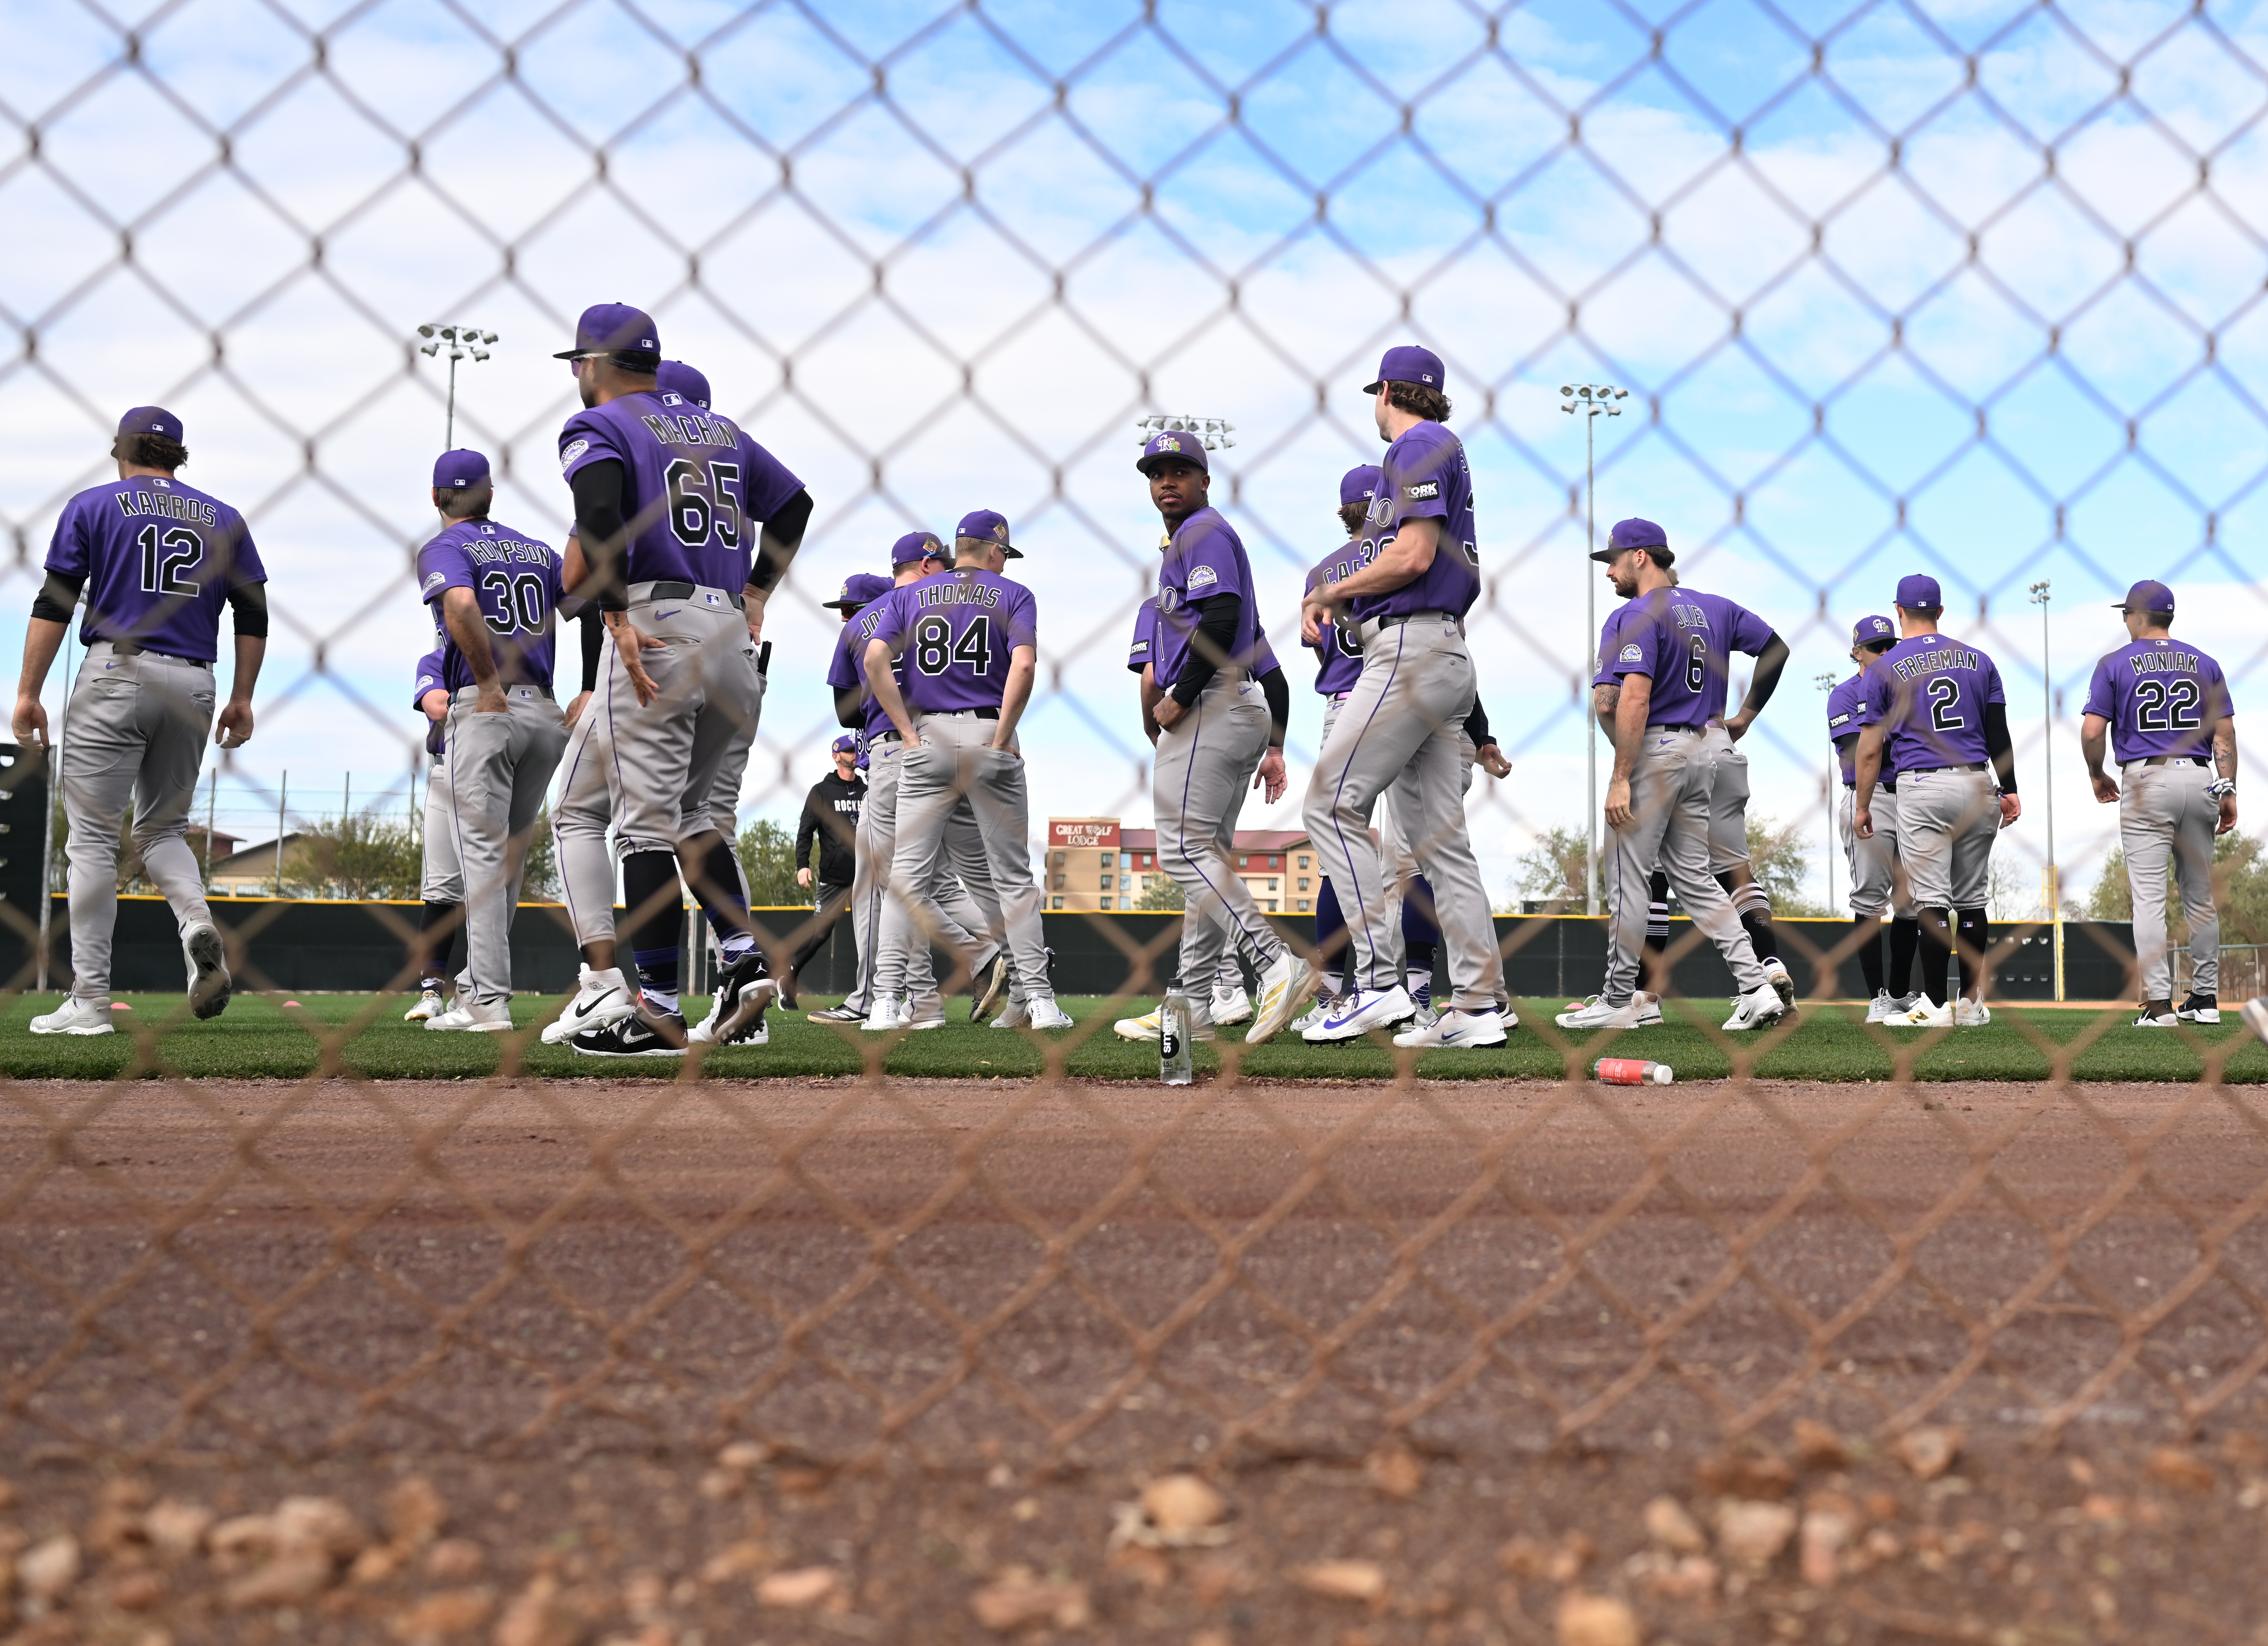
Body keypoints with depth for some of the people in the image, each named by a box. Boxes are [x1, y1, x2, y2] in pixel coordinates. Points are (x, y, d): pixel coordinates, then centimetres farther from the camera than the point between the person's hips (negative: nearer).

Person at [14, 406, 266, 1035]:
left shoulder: (93, 506, 6)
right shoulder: (224, 519, 15)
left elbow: (54, 604, -2)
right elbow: (253, 616, 10)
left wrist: (28, 692, -1)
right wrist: (242, 698, 14)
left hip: (116, 674, -4)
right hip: (193, 685, 4)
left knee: (93, 835, -2)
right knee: (162, 827, 18)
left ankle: (89, 1000, -7)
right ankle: (198, 924, -12)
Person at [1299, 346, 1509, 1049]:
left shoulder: (1417, 448, -5)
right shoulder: (1443, 450, 25)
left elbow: (1414, 557, -17)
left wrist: (1330, 593, -4)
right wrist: (1339, 605, 12)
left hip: (1411, 650, -10)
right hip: (1443, 656, 10)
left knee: (1333, 803, -12)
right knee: (1438, 833, 6)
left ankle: (1378, 982, -17)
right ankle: (1479, 1004, 3)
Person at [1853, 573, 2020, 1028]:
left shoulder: (1884, 668, 1)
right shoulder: (1977, 661, 11)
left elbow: (1871, 747, 0)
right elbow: (1998, 733, 9)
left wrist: (1862, 806, 7)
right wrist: (2009, 790, 14)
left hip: (1921, 787, -4)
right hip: (1978, 786, 4)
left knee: (1931, 899, -5)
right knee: (1971, 899, 10)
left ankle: (1936, 1006, -9)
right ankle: (1972, 1003, 13)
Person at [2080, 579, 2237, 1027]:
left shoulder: (2115, 664, 1)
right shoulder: (2204, 663, 11)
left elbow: (2092, 731, -6)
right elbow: (2225, 732, 5)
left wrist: (2097, 776, 10)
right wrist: (2228, 790, 6)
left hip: (2147, 781, -4)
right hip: (2199, 780, 4)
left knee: (2150, 897, -6)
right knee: (2200, 895, 13)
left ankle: (2159, 1003, -13)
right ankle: (2206, 997, 17)